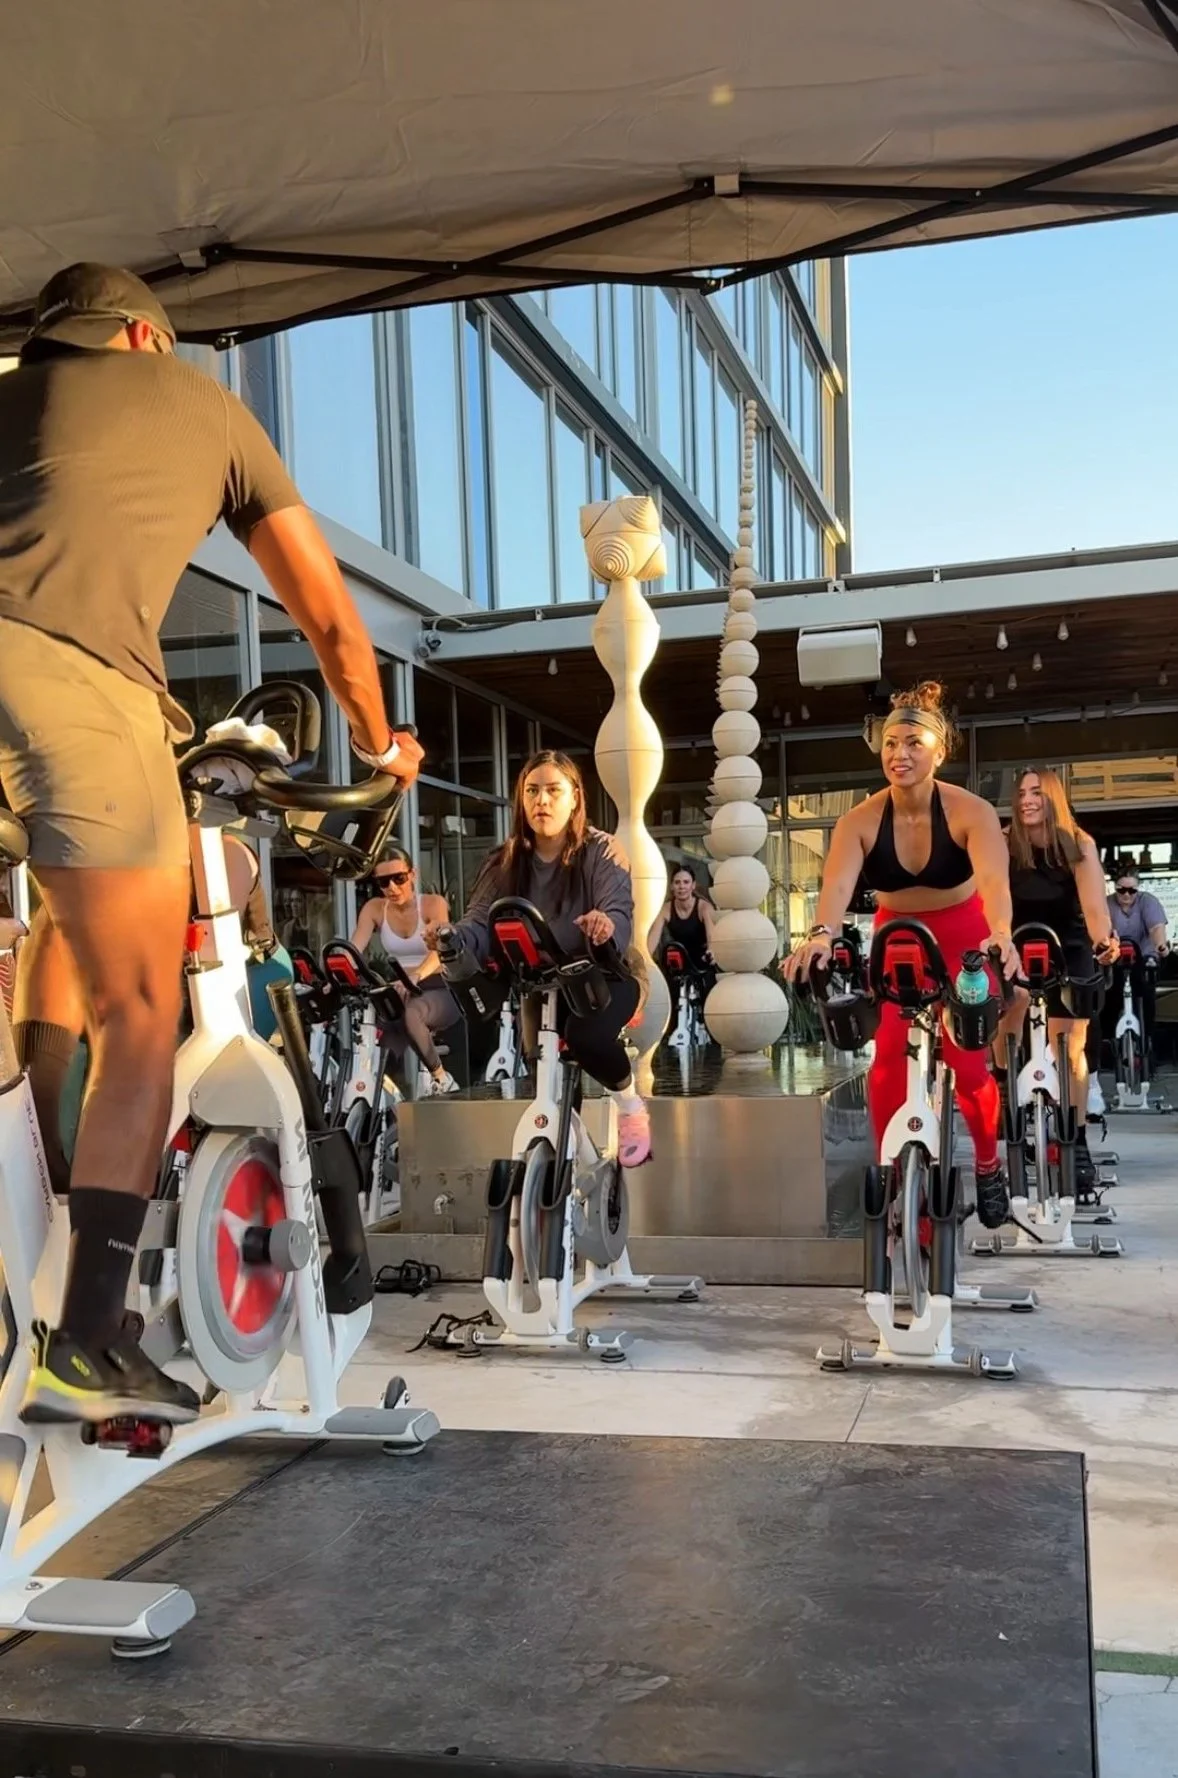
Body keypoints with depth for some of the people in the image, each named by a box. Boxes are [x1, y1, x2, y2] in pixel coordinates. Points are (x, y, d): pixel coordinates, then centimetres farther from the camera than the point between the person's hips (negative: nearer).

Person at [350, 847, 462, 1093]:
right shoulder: (374, 909, 2)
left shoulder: (433, 904, -9)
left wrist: (415, 976, -48)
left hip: (437, 990, -3)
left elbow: (438, 950, -27)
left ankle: (441, 1076, -16)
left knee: (410, 1014, -37)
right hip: (398, 992, 4)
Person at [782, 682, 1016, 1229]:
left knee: (966, 1065, -8)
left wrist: (1001, 936, -61)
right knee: (889, 1064, -12)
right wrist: (821, 934, -57)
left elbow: (994, 880, -40)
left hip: (964, 940, -1)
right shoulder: (860, 821, -20)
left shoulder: (970, 812, -23)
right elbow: (838, 883, -36)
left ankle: (988, 1165, 21)